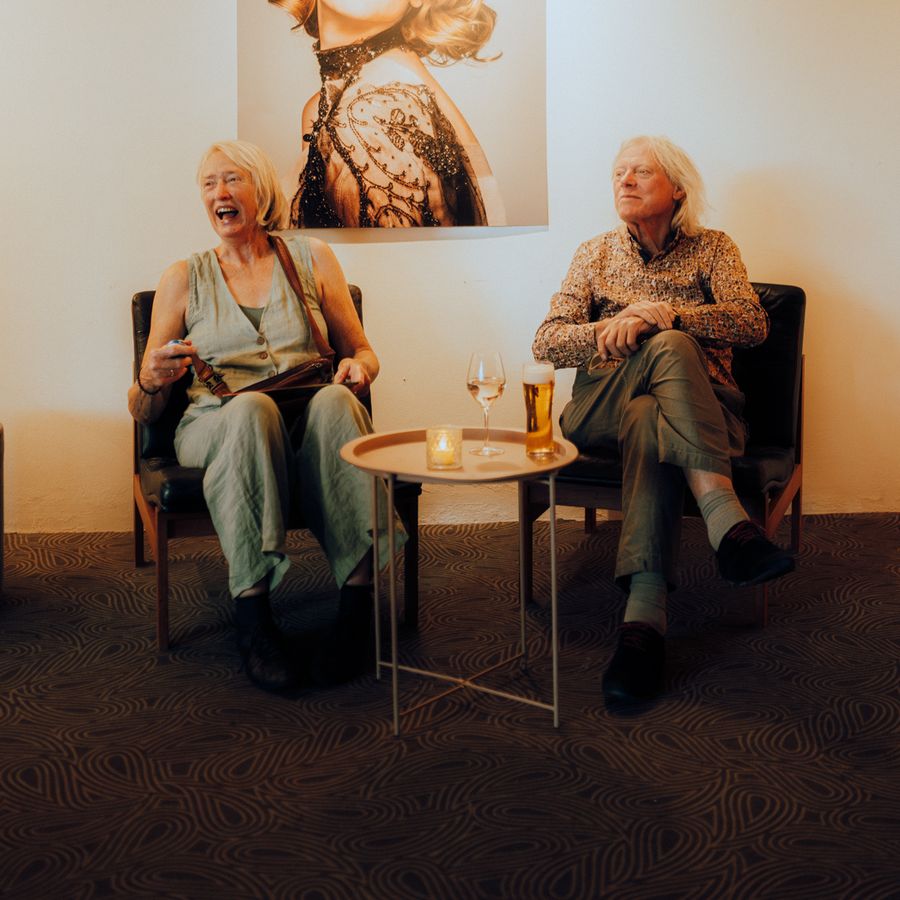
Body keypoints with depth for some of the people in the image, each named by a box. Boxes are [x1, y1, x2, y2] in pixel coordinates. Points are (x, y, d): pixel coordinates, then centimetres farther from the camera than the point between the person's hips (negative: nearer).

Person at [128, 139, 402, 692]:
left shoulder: (311, 259, 17)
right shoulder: (185, 279, 15)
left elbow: (362, 352, 18)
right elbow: (143, 411, 13)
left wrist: (359, 368, -7)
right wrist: (153, 382, -12)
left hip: (308, 428, 1)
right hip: (216, 427, 0)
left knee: (334, 402, -35)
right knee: (253, 407, -37)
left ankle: (358, 599, -39)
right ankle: (252, 613, -39)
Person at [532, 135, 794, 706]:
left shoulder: (711, 249, 12)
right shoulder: (595, 254, 17)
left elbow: (753, 323, -7)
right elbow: (546, 343, 4)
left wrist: (660, 313, -19)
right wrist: (609, 330, -17)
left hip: (702, 413, 0)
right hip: (598, 414, 1)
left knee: (649, 424, -37)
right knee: (670, 347, -32)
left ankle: (645, 620, -47)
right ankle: (730, 527, -46)